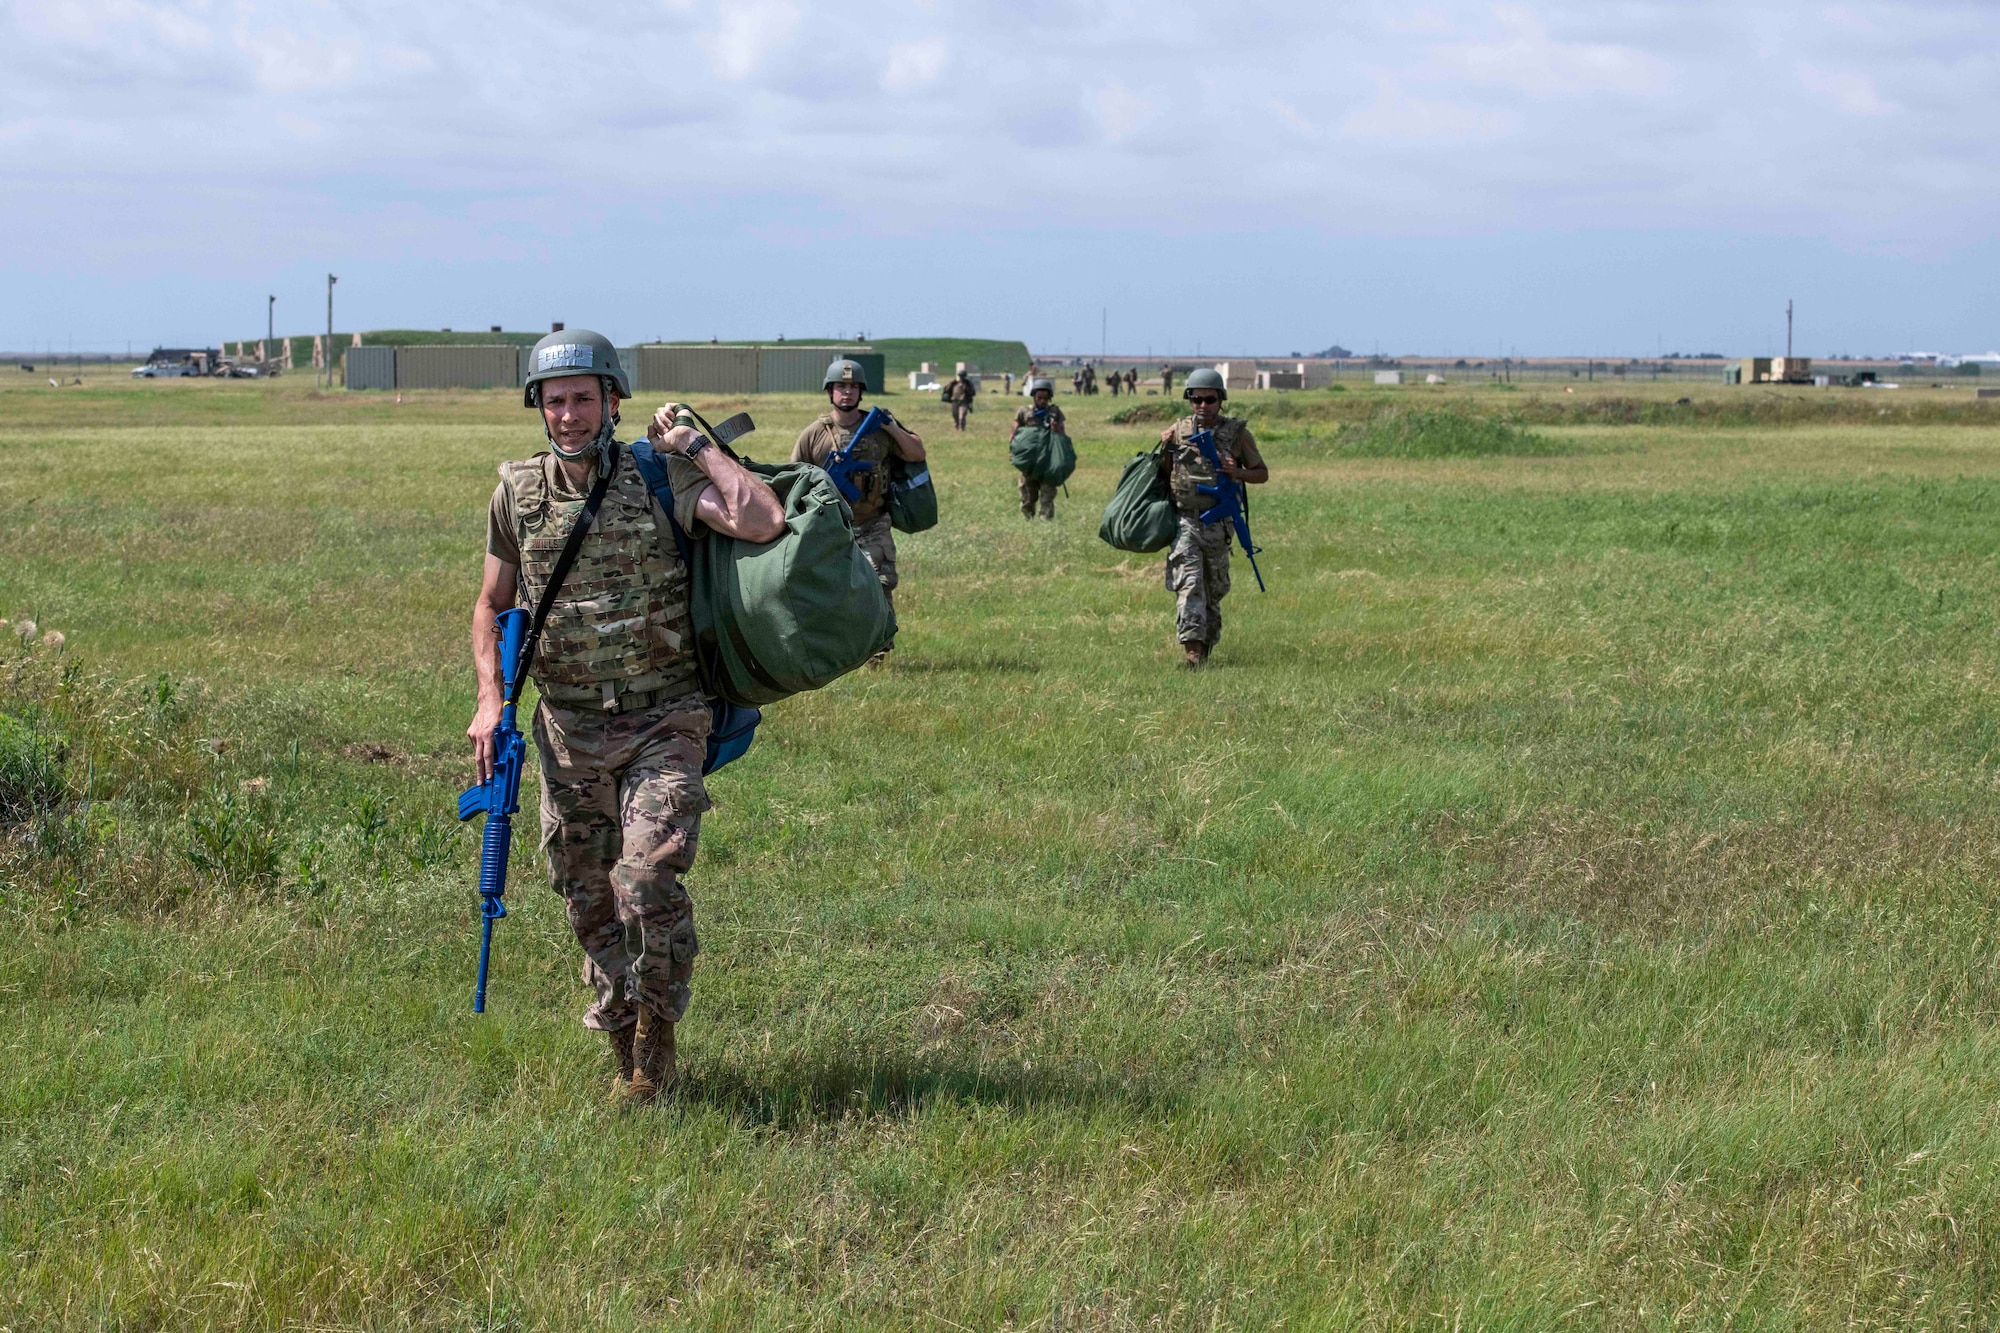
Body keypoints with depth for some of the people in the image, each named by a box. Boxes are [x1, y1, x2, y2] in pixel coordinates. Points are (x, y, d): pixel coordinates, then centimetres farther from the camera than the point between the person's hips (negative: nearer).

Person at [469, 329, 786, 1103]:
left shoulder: (660, 479, -8)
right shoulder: (517, 494, 1)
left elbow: (762, 523, -24)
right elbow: (491, 605, 13)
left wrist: (694, 446, -15)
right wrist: (489, 699, -1)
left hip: (661, 723, -4)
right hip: (570, 732, 4)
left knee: (647, 881, -20)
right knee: (588, 901, 10)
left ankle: (656, 1034, 1)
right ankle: (625, 1049, 30)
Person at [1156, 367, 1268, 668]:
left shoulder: (1237, 433, 2)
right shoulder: (1178, 431, 4)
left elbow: (1262, 474, 7)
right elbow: (1163, 473, 15)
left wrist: (1237, 473, -13)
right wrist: (1165, 449, -5)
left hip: (1217, 522, 1)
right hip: (1184, 521, -1)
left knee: (1215, 589, 11)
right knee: (1189, 583, -15)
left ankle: (1207, 647, 27)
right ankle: (1192, 649, -24)